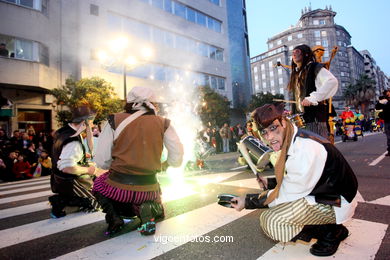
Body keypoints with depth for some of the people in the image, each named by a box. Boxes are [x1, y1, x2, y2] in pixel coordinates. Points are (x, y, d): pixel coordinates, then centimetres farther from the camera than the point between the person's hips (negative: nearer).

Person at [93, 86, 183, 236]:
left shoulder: (114, 121, -3)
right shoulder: (163, 124, -1)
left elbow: (102, 162, -3)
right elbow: (177, 159, -2)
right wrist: (164, 165, 19)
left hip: (118, 188, 0)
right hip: (149, 189, 1)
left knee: (99, 184, 32)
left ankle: (115, 217, 7)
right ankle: (152, 208, -1)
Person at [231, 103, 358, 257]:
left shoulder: (305, 148, -30)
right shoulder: (292, 142, 0)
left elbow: (291, 192, -23)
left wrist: (248, 202, -17)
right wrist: (270, 184, 0)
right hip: (320, 191, 10)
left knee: (270, 221, -23)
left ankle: (330, 232, -2)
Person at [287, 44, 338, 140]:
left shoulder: (315, 67, -2)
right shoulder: (296, 72, 21)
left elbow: (332, 81, -18)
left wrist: (313, 98, -23)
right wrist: (294, 111, 10)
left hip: (315, 115, -7)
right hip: (301, 116, 7)